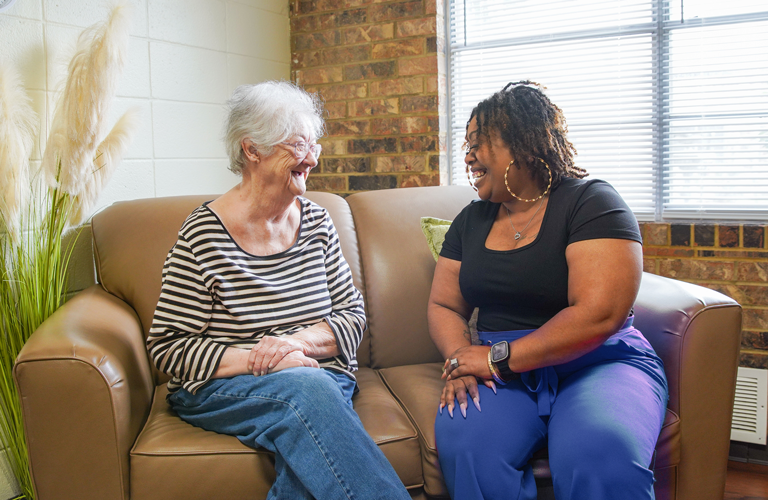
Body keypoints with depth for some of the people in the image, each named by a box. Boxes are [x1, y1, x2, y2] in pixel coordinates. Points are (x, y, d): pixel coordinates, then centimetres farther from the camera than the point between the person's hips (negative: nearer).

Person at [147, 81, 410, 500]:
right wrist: (256, 361, -19)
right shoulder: (203, 235, -7)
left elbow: (352, 315, 9)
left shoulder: (316, 223, 7)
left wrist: (300, 341, -12)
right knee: (306, 386, -34)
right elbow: (167, 347, -7)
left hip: (321, 378, 3)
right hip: (219, 390, -3)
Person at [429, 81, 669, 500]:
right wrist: (460, 356, -9)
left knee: (600, 454, -36)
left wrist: (500, 357, -17)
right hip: (503, 370, 4)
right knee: (462, 438, -29)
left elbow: (600, 314, -17)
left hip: (599, 363, -3)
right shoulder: (471, 220, 15)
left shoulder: (590, 202, -5)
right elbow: (443, 306, 14)